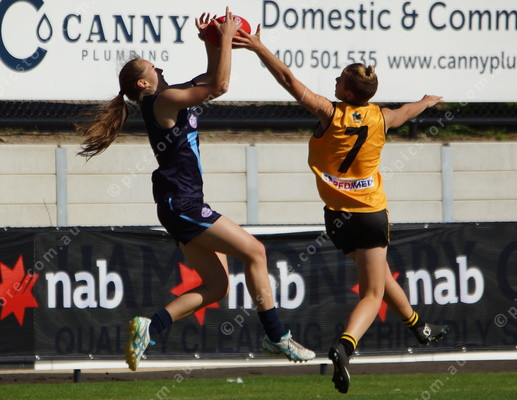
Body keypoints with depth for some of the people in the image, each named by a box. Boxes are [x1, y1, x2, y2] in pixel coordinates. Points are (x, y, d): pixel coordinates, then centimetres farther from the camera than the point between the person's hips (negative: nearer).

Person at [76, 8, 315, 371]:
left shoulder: (167, 101, 17)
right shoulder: (163, 101, -11)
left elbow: (209, 80, 25)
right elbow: (219, 86, -18)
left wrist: (211, 43, 12)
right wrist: (226, 38, -10)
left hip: (183, 205, 10)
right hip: (181, 203, -10)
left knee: (217, 286, 5)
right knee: (254, 251, -6)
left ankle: (150, 327, -1)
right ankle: (277, 338, -3)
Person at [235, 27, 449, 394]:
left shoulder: (330, 113, -12)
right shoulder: (381, 118, -3)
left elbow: (290, 81, -20)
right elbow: (408, 112, 22)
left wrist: (258, 48, -16)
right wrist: (426, 102, 44)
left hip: (338, 215, 1)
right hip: (371, 212, -1)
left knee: (379, 272, 23)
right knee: (373, 292, -3)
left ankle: (418, 326, 42)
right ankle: (345, 346, -30)